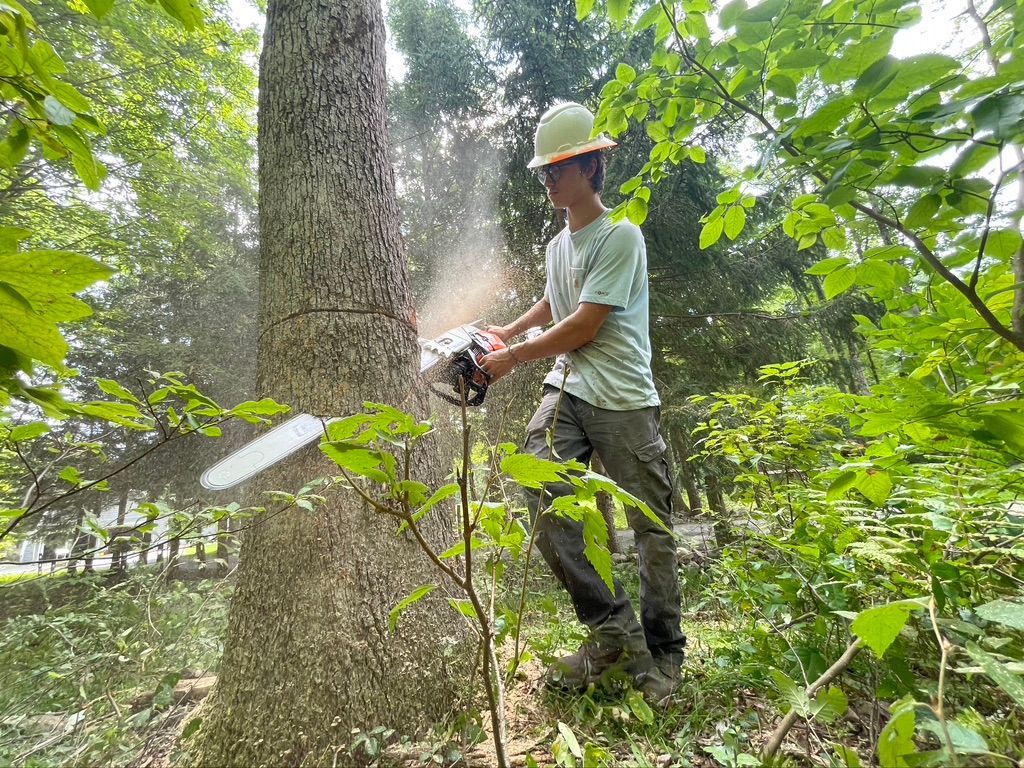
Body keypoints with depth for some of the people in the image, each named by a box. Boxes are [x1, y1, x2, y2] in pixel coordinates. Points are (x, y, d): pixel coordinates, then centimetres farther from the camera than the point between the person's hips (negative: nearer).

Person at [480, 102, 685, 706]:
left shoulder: (621, 237, -5)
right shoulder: (558, 245, 19)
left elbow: (584, 327, -13)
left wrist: (513, 357, -6)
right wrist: (511, 329, 28)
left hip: (624, 399, -6)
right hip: (567, 390, 6)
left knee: (652, 526, 3)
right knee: (544, 502, -12)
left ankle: (664, 652, 22)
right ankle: (613, 629, 4)